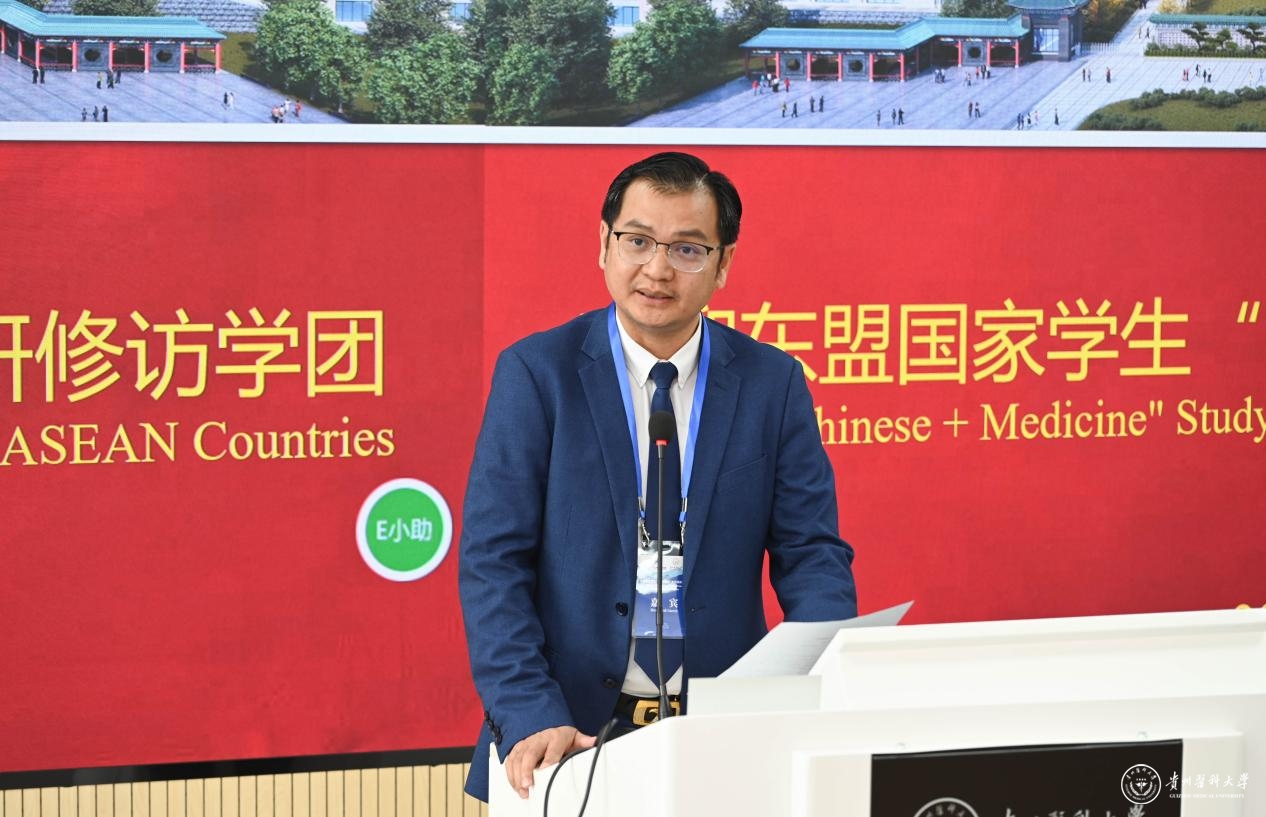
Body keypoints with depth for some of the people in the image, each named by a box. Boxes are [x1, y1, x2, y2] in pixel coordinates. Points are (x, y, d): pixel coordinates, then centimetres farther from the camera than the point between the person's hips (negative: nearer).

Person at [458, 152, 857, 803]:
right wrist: (532, 718, -18)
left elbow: (812, 555, 3)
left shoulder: (773, 383, 5)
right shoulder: (535, 373, -1)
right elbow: (493, 561, -5)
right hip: (574, 732, -1)